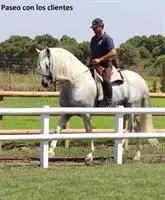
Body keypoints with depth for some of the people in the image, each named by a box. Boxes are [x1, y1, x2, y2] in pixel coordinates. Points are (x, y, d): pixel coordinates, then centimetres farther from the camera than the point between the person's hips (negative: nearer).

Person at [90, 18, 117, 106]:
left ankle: (109, 102, -27)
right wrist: (92, 61, 12)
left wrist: (100, 59, -21)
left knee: (106, 80, -31)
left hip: (105, 64, -8)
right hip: (95, 65, 8)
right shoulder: (93, 39, 16)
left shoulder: (107, 38, -8)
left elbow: (113, 53, -19)